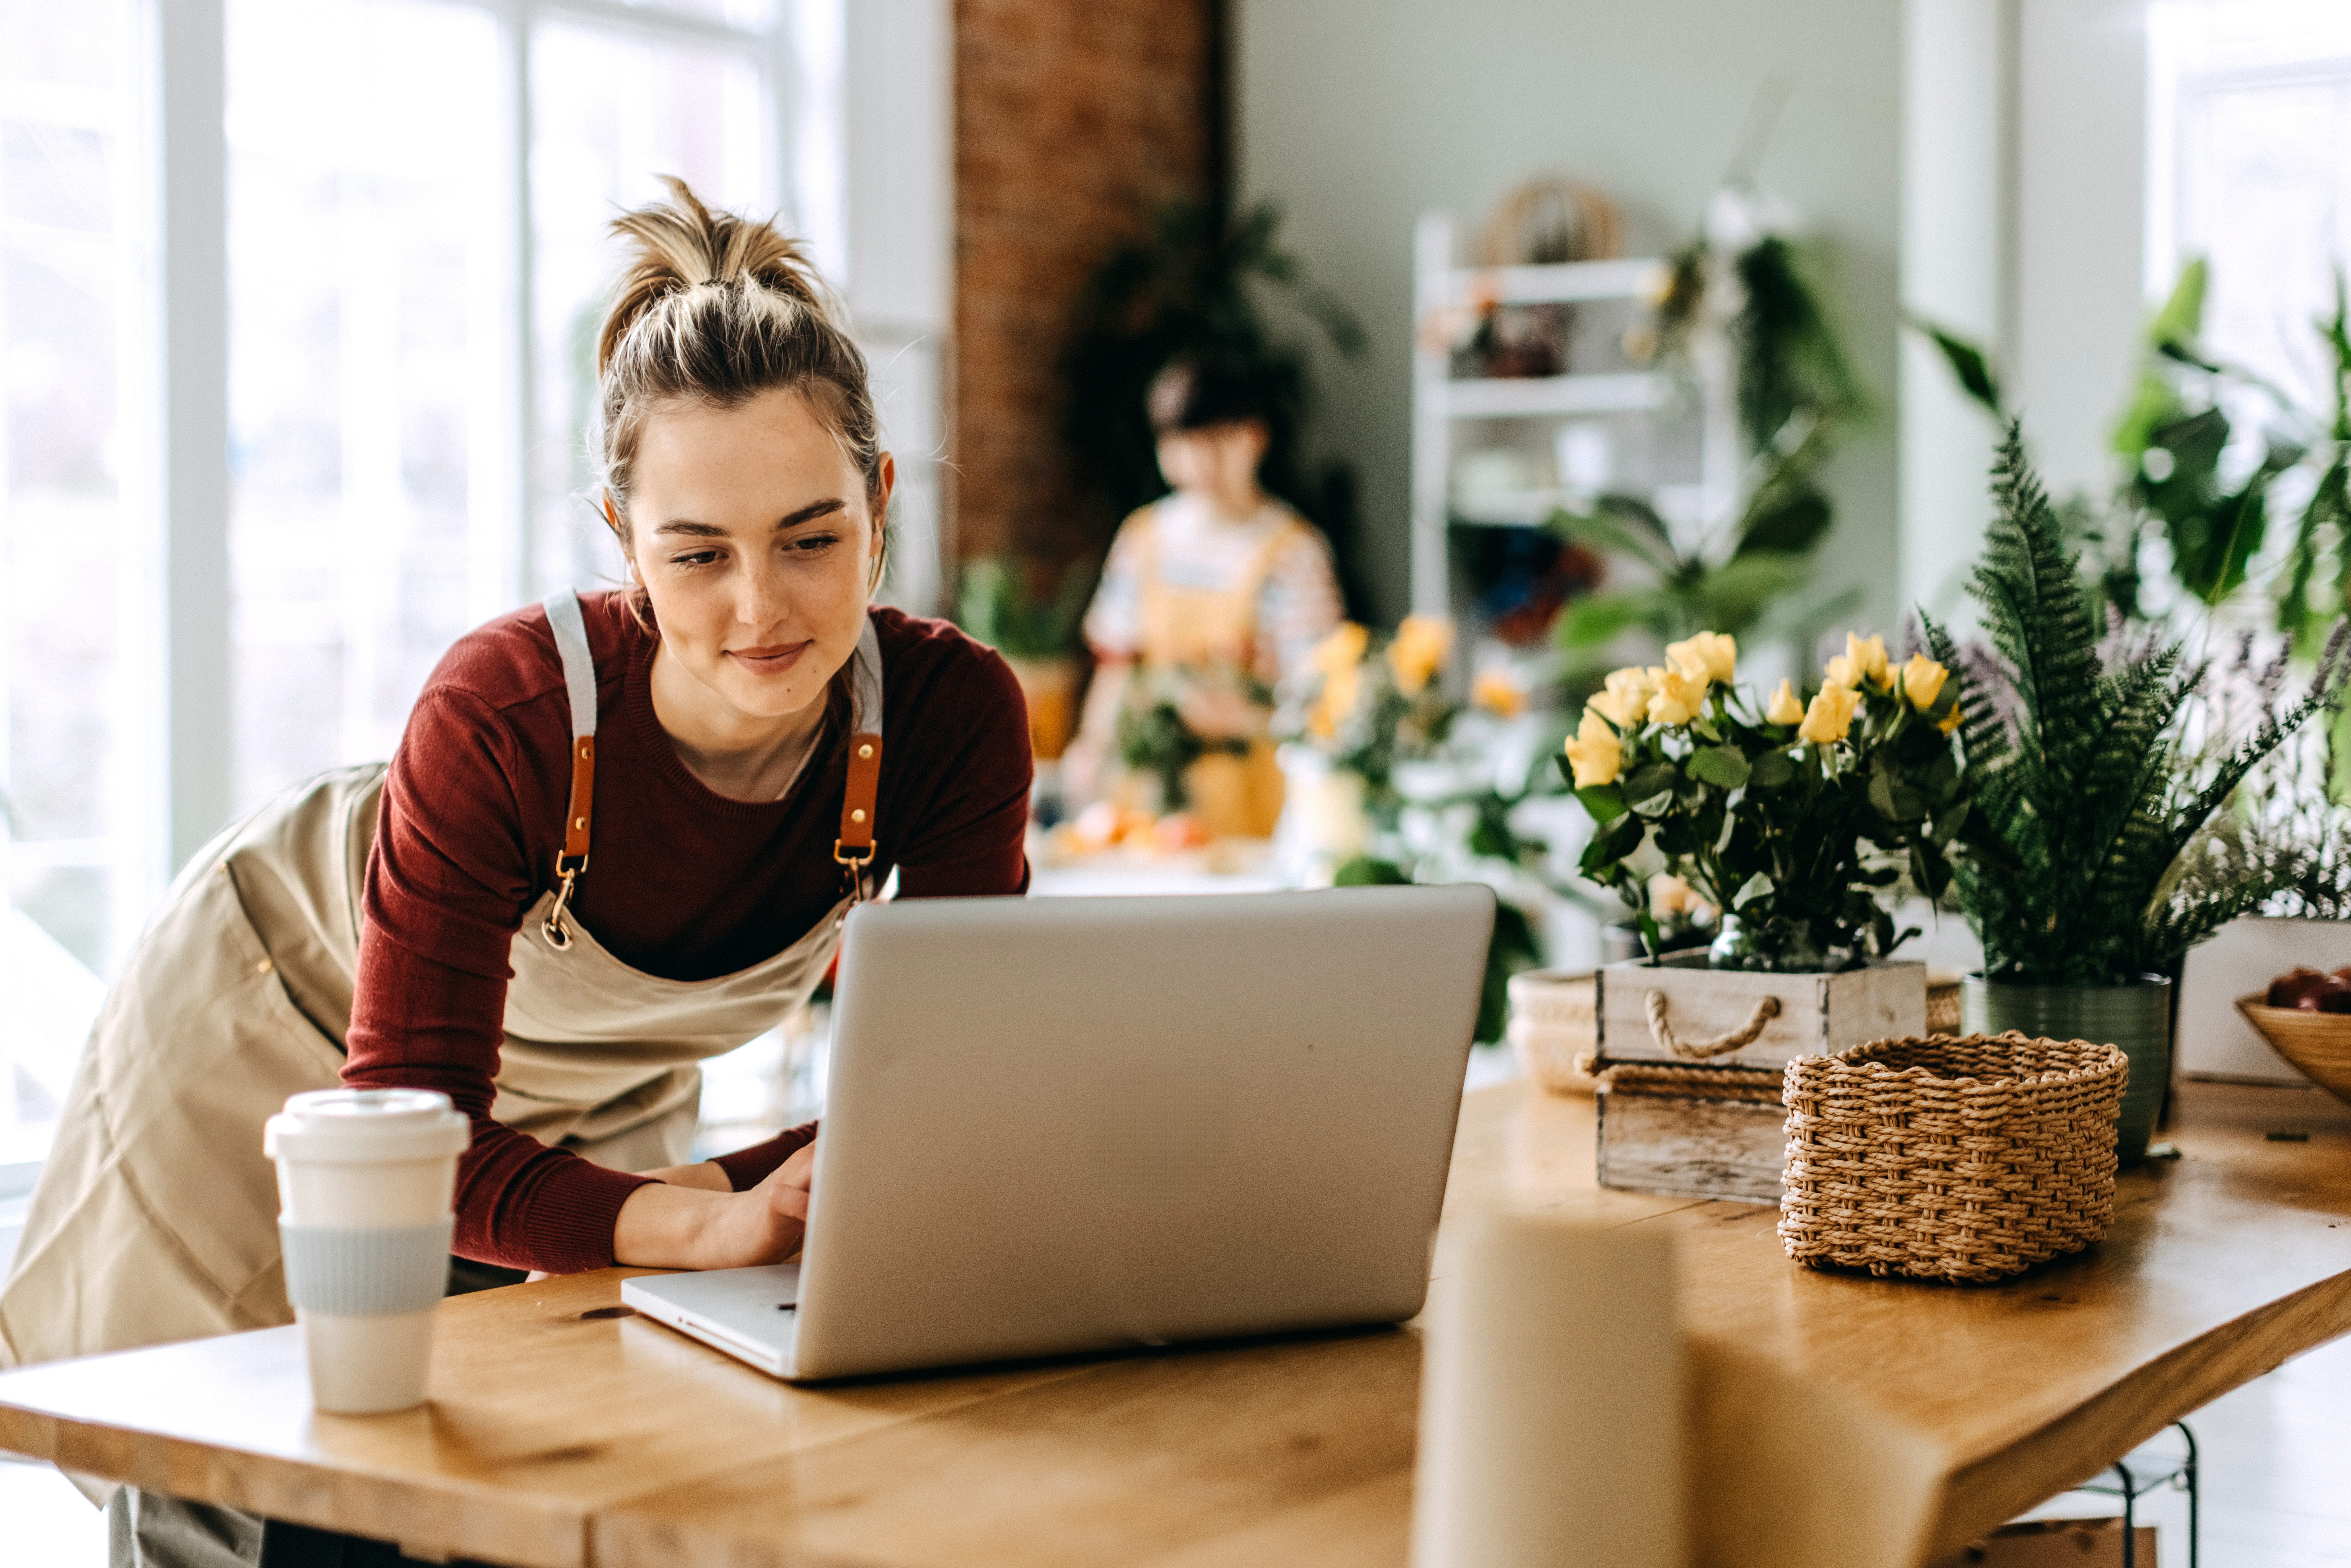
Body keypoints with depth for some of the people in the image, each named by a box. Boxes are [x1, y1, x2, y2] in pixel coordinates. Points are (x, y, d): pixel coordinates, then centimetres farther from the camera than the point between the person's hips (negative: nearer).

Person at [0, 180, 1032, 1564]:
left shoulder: (959, 715, -30)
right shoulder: (509, 711, -38)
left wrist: (717, 1193, -40)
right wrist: (710, 1226, -54)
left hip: (600, 1090, 3)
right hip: (293, 1021, -3)